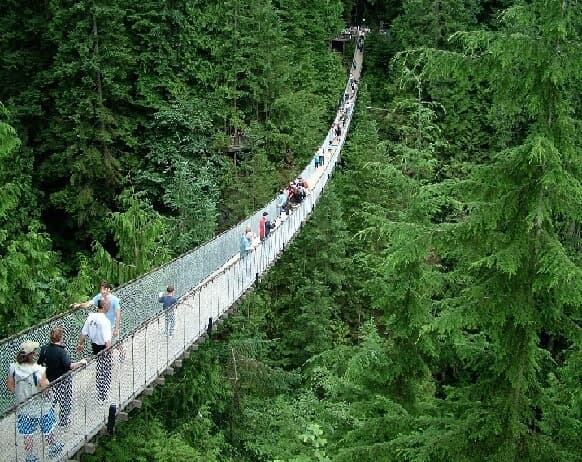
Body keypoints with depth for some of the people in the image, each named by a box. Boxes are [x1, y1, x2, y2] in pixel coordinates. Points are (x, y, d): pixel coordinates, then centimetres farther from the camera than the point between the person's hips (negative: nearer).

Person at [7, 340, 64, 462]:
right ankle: (53, 449, 43)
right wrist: (46, 380, -3)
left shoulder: (13, 368, -15)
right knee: (48, 430, 22)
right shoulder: (39, 371, -28)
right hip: (40, 407, -3)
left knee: (27, 434, 19)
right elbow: (45, 388, -23)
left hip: (24, 408, 3)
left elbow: (10, 385, -2)